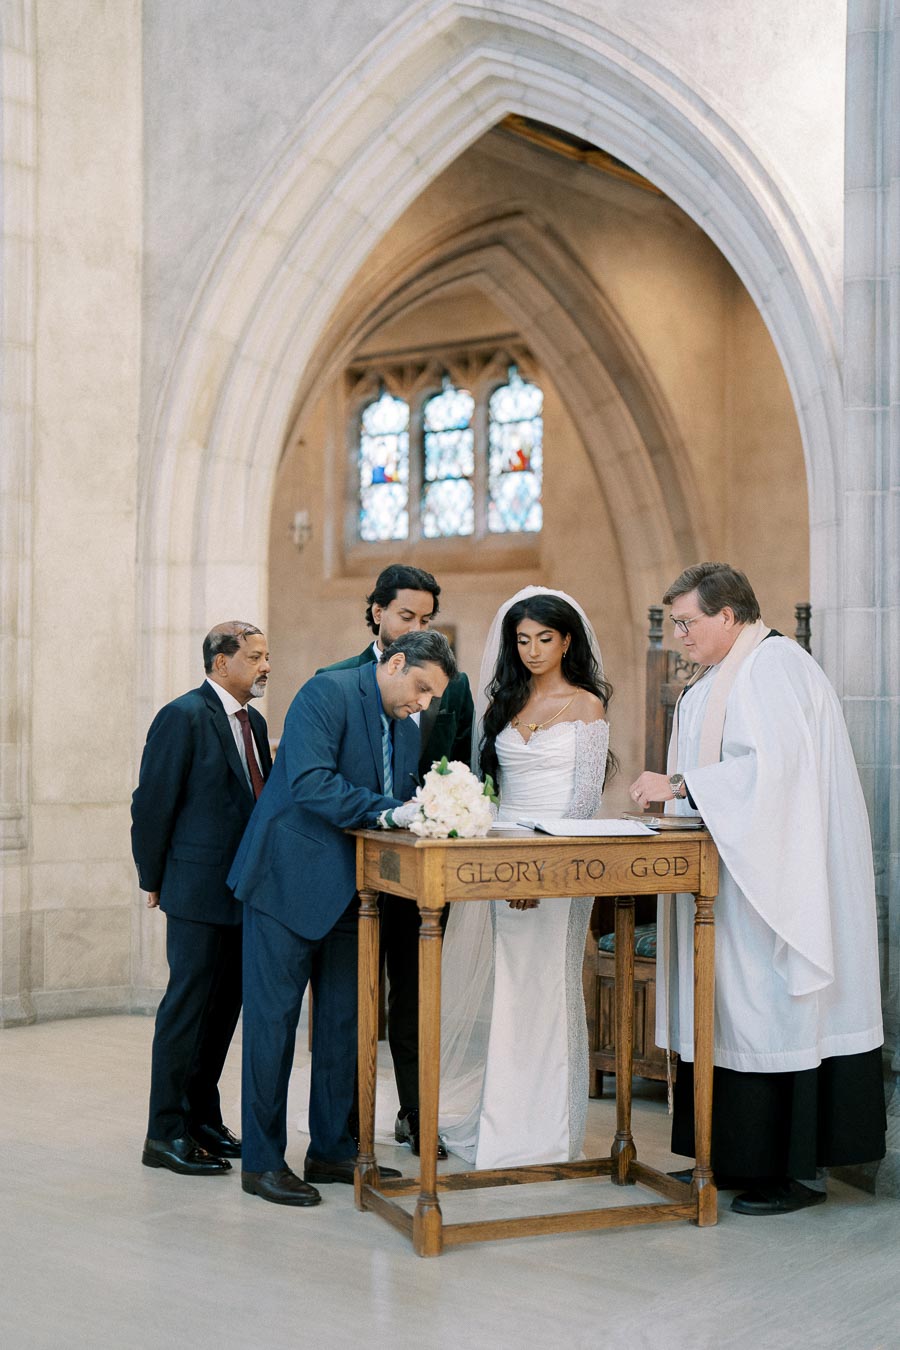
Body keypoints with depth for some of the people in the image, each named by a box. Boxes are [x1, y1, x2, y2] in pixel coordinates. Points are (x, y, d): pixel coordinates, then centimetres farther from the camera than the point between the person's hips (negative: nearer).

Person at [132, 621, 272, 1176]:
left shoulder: (253, 722, 14)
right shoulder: (184, 716, -12)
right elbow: (153, 803, -11)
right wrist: (153, 878, -6)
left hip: (243, 890, 8)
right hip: (199, 890, -8)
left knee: (226, 1004, 13)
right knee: (189, 1004, -3)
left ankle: (203, 1117, 26)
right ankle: (167, 1134, 7)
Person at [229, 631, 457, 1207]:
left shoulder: (407, 729, 12)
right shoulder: (328, 693, -14)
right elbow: (309, 782, -25)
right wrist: (389, 810, -28)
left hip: (351, 892, 8)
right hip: (290, 880, -8)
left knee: (345, 1023, 12)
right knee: (274, 1020, -1)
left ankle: (332, 1150, 25)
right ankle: (262, 1161, 9)